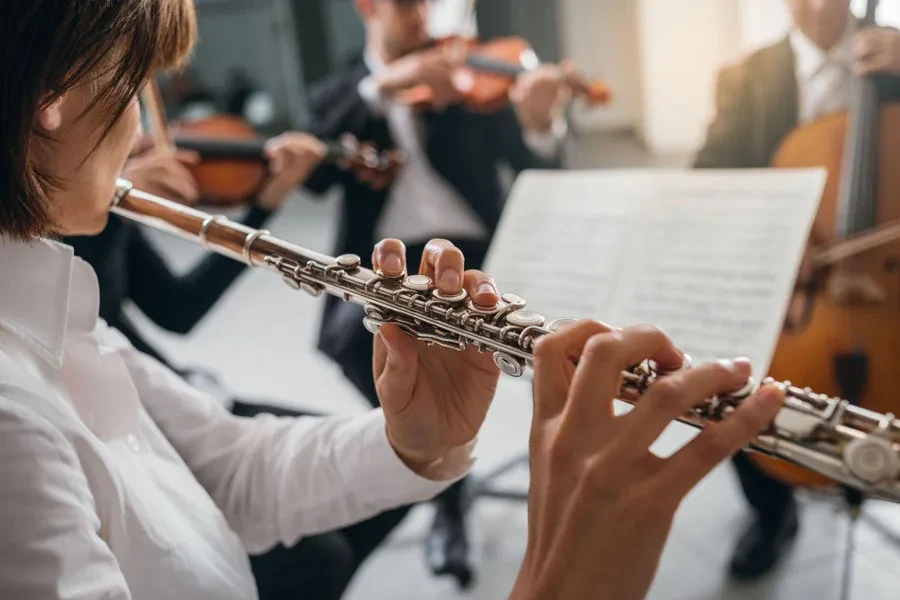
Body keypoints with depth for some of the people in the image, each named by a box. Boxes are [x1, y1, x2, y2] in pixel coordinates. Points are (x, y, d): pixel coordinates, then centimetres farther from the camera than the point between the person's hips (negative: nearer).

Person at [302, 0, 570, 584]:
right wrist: (379, 89, -16)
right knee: (349, 334, -31)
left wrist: (540, 125, -24)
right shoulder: (338, 93, 14)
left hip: (473, 255, 0)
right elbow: (314, 173, -7)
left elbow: (535, 175, -1)